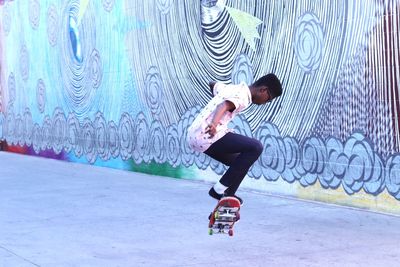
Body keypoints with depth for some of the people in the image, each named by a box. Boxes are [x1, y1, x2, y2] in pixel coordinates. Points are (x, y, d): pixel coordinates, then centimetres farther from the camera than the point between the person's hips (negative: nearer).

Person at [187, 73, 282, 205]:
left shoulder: (232, 88, 20)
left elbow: (213, 84, 40)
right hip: (208, 136, -10)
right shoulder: (243, 97, -8)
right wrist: (214, 124, -46)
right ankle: (220, 189, -11)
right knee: (255, 147, -14)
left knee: (240, 162, 21)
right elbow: (223, 105, -28)